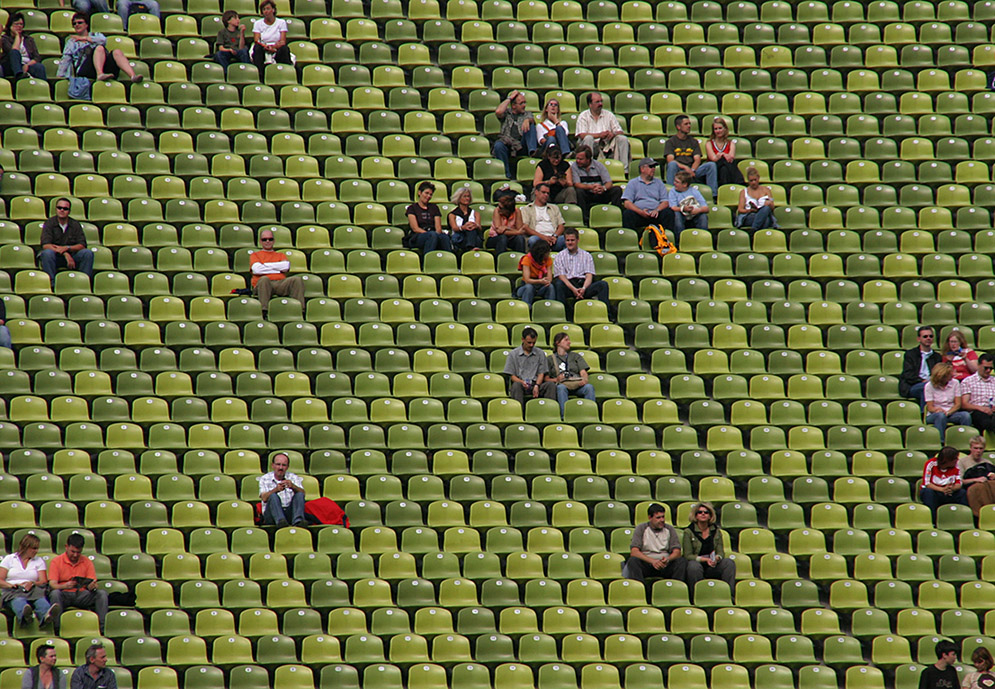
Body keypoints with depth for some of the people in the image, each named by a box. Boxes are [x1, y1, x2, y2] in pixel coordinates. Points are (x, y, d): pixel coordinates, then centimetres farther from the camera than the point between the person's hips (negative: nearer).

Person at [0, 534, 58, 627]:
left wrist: (33, 583, -15)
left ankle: (46, 615, -73)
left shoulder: (39, 561, 21)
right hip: (12, 591, -1)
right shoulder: (9, 559, 17)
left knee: (40, 599, -37)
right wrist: (10, 585, -15)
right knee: (18, 599, -41)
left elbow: (44, 581, 7)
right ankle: (24, 614, -77)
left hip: (32, 590, 1)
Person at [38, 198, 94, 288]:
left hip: (72, 257, 2)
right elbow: (45, 245, -16)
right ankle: (52, 283, -30)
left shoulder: (75, 224, 4)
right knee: (47, 253, -34)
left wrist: (67, 248, -24)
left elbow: (82, 245, -4)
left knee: (88, 253, -24)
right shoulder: (49, 223, -3)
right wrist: (65, 254, -27)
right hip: (55, 258, -2)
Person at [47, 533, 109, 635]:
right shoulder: (56, 561, 1)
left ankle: (103, 627, -30)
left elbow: (93, 584, 2)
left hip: (81, 595, 2)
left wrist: (92, 586, -25)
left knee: (102, 593, -23)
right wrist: (65, 586, -31)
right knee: (55, 593, -36)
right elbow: (52, 585, -9)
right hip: (64, 595, -2)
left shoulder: (87, 562, 9)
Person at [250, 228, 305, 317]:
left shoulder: (281, 255, 31)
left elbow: (286, 266, 6)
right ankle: (264, 312, -50)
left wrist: (265, 265, 5)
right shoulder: (255, 255, 24)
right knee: (264, 279, -39)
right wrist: (278, 268, 4)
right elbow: (256, 269, 1)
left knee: (297, 279, -27)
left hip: (281, 283, 2)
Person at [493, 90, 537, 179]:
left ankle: (532, 151, -39)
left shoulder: (527, 114, 23)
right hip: (507, 144, -1)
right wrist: (509, 98, 3)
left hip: (521, 146, 1)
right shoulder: (506, 112, 19)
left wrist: (527, 120, -28)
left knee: (530, 126, -20)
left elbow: (532, 120, -2)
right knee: (498, 145, -35)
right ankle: (507, 174, -33)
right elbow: (498, 112, -6)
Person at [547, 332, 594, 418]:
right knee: (561, 388, -39)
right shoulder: (550, 359, 22)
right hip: (562, 383, -2)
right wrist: (556, 379, -10)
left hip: (577, 384, 2)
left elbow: (583, 372, 15)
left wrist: (584, 379, -9)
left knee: (589, 387, -32)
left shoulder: (575, 356, 29)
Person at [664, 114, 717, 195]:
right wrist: (685, 167, -23)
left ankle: (713, 194, -20)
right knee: (672, 164, -37)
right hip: (678, 171, -3)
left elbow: (697, 160, 7)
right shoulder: (670, 142, 8)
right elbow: (670, 160, -8)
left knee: (711, 165, -18)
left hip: (692, 169, 3)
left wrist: (692, 170, -15)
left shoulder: (694, 141, 20)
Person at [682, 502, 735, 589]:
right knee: (694, 566, -38)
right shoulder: (688, 532, 2)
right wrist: (705, 559, -20)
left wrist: (717, 558, -19)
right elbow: (688, 555, -5)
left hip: (713, 566, 3)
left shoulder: (716, 531, 12)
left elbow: (721, 552, 7)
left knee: (729, 563, -25)